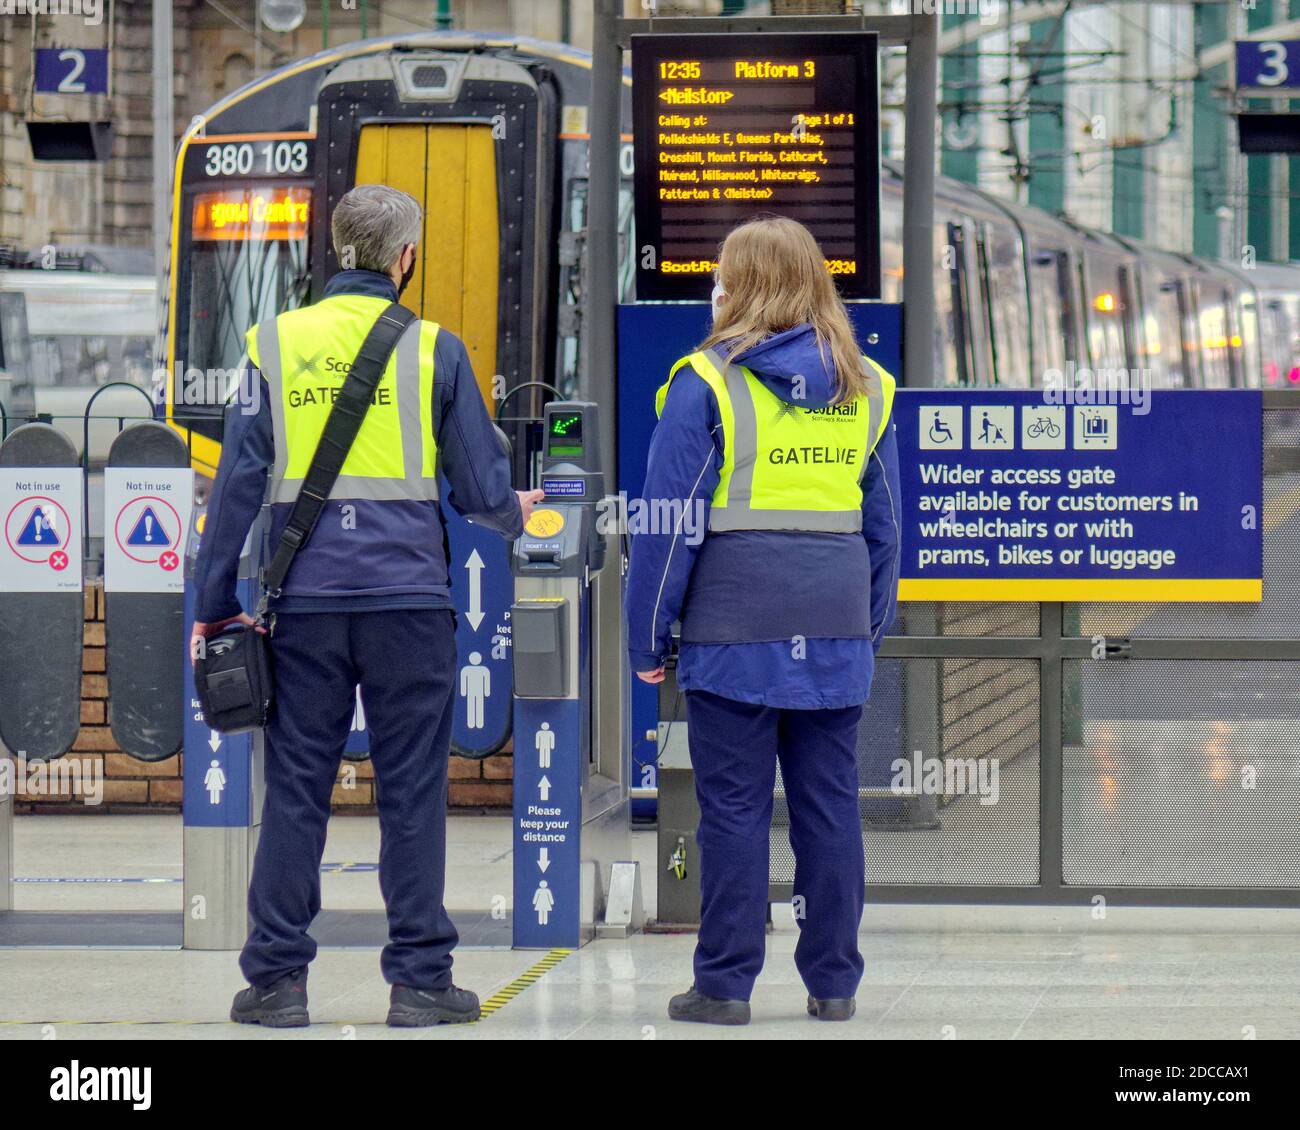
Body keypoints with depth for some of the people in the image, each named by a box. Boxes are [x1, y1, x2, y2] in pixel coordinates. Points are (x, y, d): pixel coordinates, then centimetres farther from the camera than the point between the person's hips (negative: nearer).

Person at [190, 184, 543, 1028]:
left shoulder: (277, 344, 4)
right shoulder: (433, 350, 0)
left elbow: (239, 483, 2)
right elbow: (481, 488, 5)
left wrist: (215, 603, 8)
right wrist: (515, 516, 28)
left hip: (306, 603, 2)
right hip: (408, 596, -1)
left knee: (295, 790, 5)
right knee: (412, 792, 4)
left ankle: (277, 979, 7)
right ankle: (420, 980, 6)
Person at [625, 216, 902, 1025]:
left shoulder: (707, 383, -5)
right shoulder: (866, 387, 10)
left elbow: (669, 523, -5)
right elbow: (886, 524, 14)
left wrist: (649, 636, 1)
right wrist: (871, 625, 21)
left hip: (735, 627, -4)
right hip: (837, 626, 4)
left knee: (734, 806, 1)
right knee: (830, 803, 8)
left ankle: (726, 982, 3)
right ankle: (834, 982, 13)